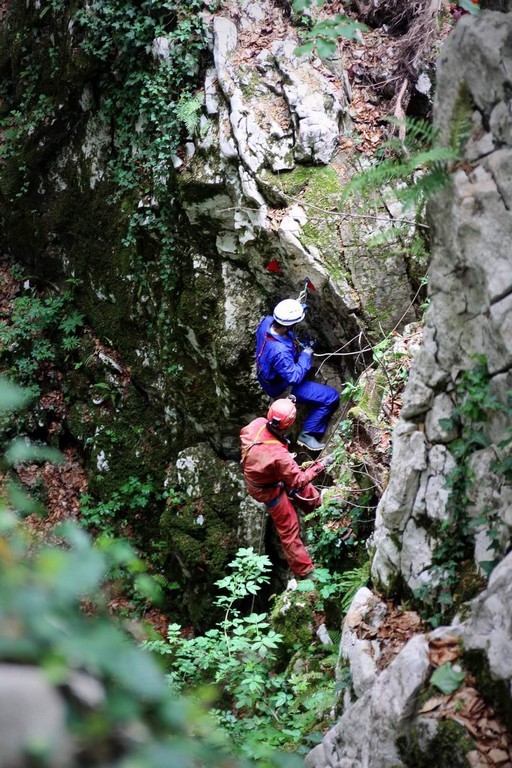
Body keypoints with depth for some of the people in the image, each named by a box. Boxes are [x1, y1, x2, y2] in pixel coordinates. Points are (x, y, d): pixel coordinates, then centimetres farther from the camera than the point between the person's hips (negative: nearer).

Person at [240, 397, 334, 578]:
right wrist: (320, 466, -19)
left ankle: (317, 505, 59)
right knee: (288, 529, 11)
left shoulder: (257, 424, -27)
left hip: (255, 474, 7)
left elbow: (245, 434, 1)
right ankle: (304, 570, 27)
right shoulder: (279, 454, -44)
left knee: (304, 487, 29)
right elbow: (298, 481, -28)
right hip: (269, 490, -7)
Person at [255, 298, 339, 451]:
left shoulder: (266, 322, -22)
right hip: (282, 387, -8)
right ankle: (307, 434, 6)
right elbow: (295, 377, -31)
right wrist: (306, 355, -19)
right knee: (331, 397, -4)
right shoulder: (280, 352, -45)